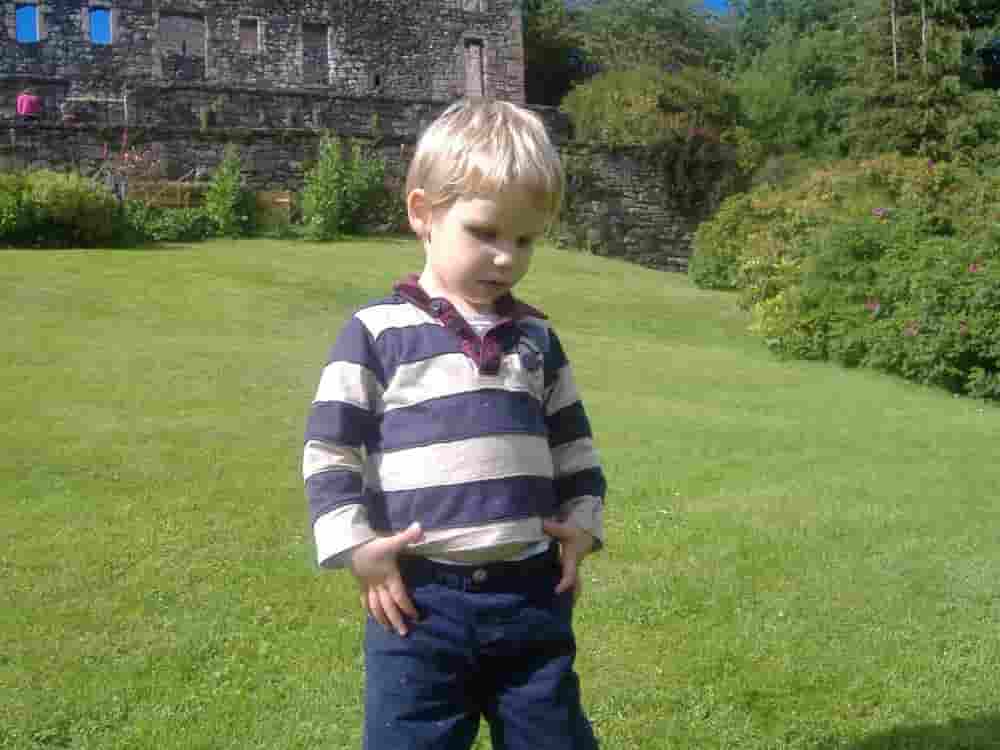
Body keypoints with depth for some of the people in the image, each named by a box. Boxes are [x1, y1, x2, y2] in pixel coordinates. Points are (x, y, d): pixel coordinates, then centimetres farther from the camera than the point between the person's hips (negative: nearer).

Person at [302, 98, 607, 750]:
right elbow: (329, 449, -4)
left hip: (532, 593, 4)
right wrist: (356, 546, -11)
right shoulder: (377, 332, -5)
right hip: (420, 599, -3)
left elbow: (574, 444, 18)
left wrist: (582, 524, 7)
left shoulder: (536, 336, 9)